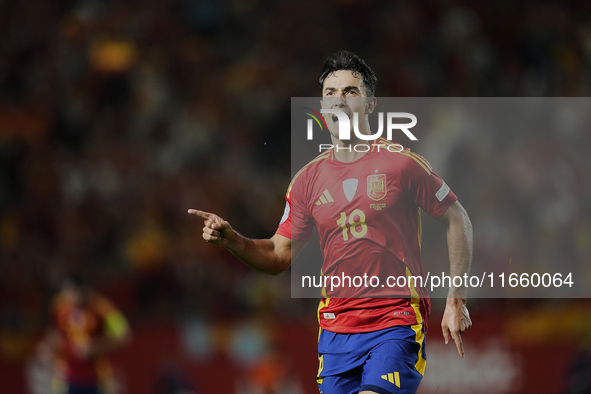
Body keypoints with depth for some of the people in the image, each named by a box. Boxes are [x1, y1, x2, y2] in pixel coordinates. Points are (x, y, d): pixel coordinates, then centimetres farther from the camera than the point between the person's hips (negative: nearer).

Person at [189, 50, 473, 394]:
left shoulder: (401, 162, -3)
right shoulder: (309, 179, 8)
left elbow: (457, 219, 3)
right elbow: (280, 255, 13)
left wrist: (456, 301, 0)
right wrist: (230, 239, -5)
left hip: (397, 324, -4)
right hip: (336, 328, 4)